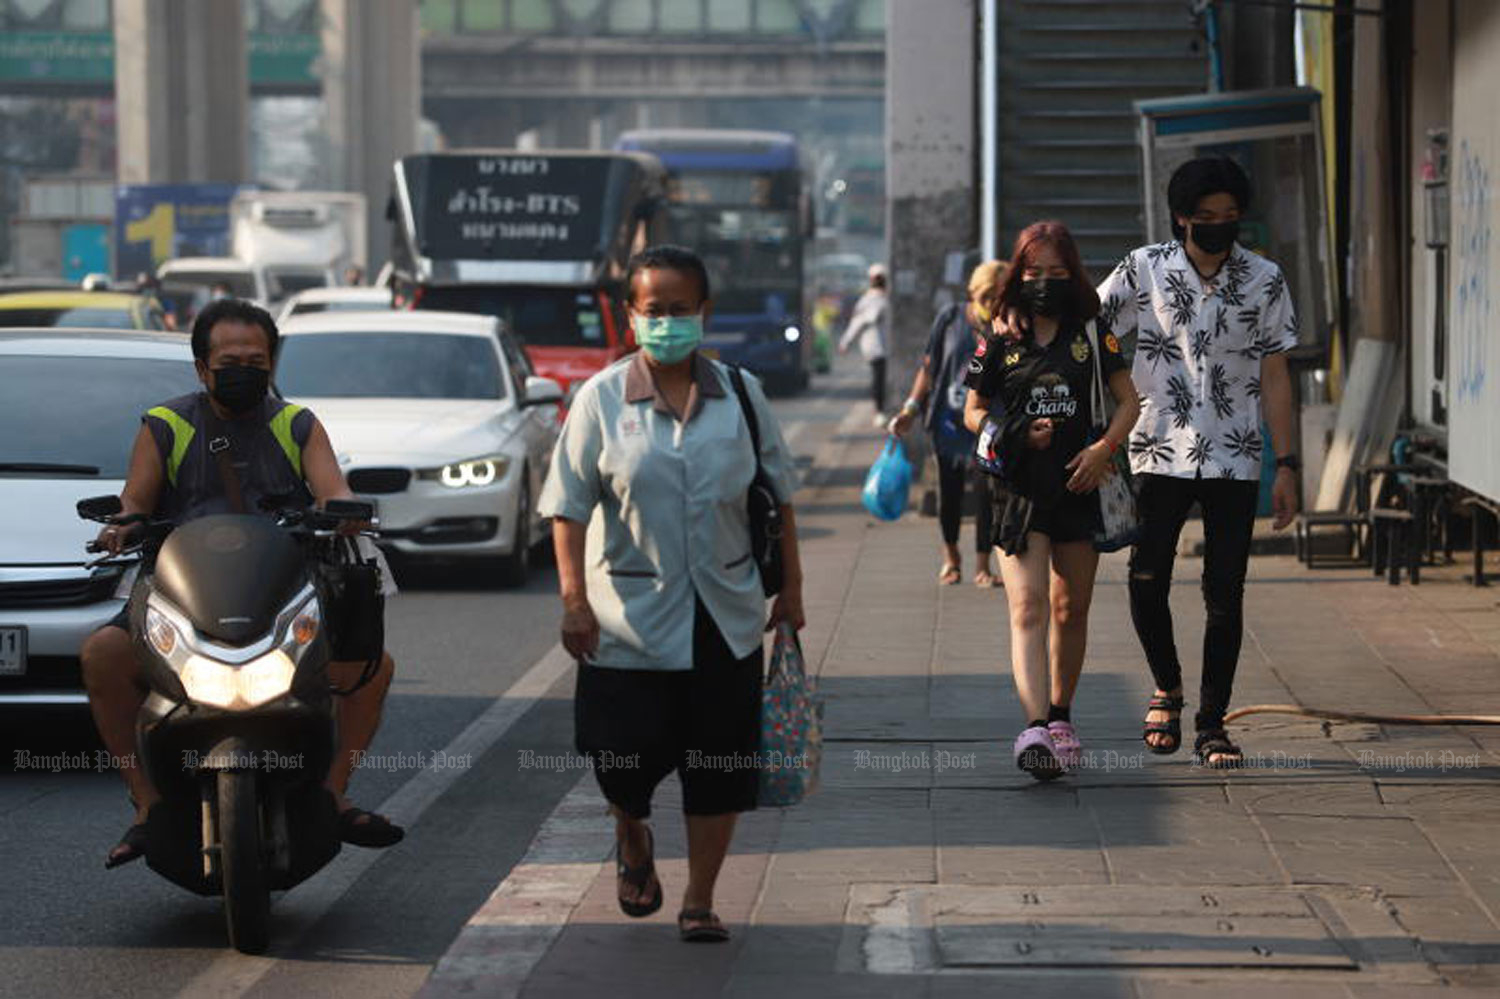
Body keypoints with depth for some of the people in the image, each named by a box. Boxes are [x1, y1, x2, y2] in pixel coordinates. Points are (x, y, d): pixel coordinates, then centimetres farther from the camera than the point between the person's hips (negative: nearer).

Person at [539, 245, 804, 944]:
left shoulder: (740, 395, 5)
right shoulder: (602, 399, -2)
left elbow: (777, 495, 11)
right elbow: (570, 506, -3)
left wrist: (790, 586, 10)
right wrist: (574, 599, -11)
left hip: (726, 617, 2)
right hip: (631, 616, -2)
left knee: (720, 764, 1)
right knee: (627, 755, -1)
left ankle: (699, 901, 15)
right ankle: (632, 842, 34)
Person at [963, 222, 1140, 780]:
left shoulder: (1091, 332, 6)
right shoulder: (1001, 339, 5)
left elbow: (1128, 400, 8)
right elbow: (973, 411, 10)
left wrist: (1104, 448, -10)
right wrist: (1016, 436, -9)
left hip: (1079, 486, 2)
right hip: (1021, 488, -2)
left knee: (1070, 610, 11)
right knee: (1028, 608, -15)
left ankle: (1060, 715, 29)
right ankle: (1034, 727, -27)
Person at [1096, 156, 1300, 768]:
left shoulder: (1264, 281, 3)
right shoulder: (1143, 270, 0)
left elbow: (1274, 378, 6)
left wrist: (1286, 466, 2)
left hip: (1235, 462, 1)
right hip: (1160, 454, -1)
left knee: (1225, 596, 0)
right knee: (1147, 582, -8)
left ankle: (1212, 724, 9)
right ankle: (1167, 688, 19)